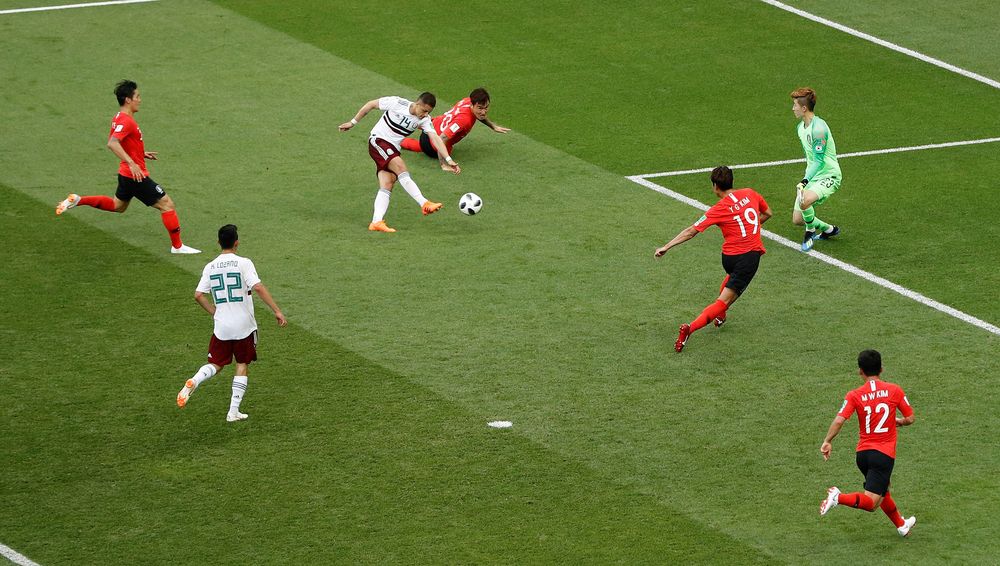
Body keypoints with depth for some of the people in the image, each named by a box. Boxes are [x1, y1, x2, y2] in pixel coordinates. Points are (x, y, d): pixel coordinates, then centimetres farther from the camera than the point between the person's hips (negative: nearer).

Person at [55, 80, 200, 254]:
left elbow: (113, 142, 22)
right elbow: (112, 144, -37)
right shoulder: (126, 121, -23)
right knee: (166, 204, -3)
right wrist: (132, 163, -43)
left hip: (126, 174, 10)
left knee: (117, 206, 29)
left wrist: (141, 154, 21)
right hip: (136, 175, -10)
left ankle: (77, 200, 20)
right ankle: (177, 246, 2)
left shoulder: (119, 118, 8)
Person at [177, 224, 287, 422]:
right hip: (244, 325, -3)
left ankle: (193, 382, -16)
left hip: (221, 327, 3)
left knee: (216, 364, 15)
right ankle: (234, 411, 7)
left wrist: (215, 312, 14)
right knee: (242, 365, 12)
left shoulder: (210, 267, 3)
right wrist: (277, 311, -16)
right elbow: (258, 288, -19)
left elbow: (198, 295, 0)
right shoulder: (243, 263, -9)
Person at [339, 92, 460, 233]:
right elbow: (370, 104, -4)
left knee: (387, 185, -9)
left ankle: (376, 222, -15)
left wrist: (448, 159, -25)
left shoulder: (424, 120, -3)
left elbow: (436, 138, -13)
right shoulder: (397, 103, -15)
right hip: (378, 141, -6)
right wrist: (353, 122, 3)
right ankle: (424, 204, -34)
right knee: (401, 167, -26)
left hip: (392, 150, 6)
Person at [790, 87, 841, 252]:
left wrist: (804, 181, -29)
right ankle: (829, 229, 29)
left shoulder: (818, 128, -21)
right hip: (812, 175, 9)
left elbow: (819, 160, -23)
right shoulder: (801, 127, 9)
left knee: (804, 201, -36)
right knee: (797, 219, 3)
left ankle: (810, 232, -8)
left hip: (829, 176, -9)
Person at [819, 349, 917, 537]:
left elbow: (839, 421, -16)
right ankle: (839, 498, -33)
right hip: (884, 454, -4)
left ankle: (901, 525, 43)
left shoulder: (854, 395, -3)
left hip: (862, 453, 4)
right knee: (871, 502, -10)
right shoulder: (894, 390, -3)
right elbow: (910, 418, 3)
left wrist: (827, 442, -5)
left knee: (883, 491, 27)